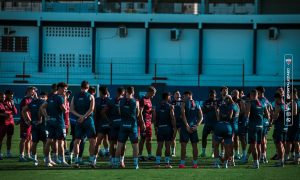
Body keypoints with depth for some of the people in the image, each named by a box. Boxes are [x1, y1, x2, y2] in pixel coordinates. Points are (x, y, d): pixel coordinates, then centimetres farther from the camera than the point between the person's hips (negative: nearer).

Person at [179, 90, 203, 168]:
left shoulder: (184, 104, -2)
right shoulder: (197, 104, 12)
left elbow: (183, 115, -14)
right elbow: (201, 117, 6)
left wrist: (187, 126, -15)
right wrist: (196, 126, 0)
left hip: (186, 127, -4)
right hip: (194, 127, 4)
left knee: (183, 144, -2)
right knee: (194, 145, 9)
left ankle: (182, 163, -7)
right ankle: (195, 163, 11)